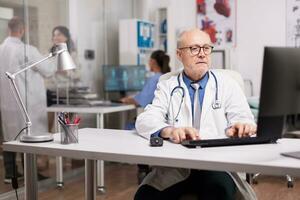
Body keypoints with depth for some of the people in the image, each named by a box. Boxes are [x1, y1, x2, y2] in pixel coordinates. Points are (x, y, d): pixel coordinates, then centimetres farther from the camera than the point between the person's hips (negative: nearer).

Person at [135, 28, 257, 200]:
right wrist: (169, 131, -26)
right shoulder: (167, 86, 13)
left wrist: (243, 126, -23)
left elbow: (244, 119, 4)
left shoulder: (227, 84, 13)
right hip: (174, 166, 1)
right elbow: (145, 120, -3)